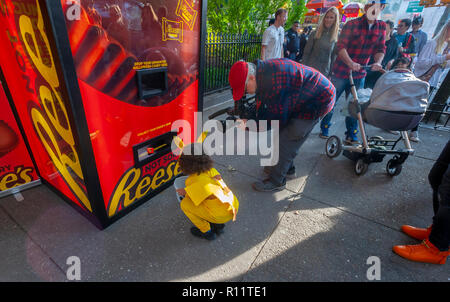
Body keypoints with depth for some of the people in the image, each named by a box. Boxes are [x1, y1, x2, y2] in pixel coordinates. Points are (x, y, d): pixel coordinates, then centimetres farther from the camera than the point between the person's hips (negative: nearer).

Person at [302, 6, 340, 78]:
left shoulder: (336, 38, 4)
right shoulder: (315, 34, 0)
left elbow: (333, 57, 7)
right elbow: (306, 53, 0)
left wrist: (330, 74, 3)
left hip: (325, 73, 2)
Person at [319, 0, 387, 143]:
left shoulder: (381, 27, 7)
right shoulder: (352, 24, -8)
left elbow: (380, 48, 7)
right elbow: (340, 46, -15)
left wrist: (378, 62, -14)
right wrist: (351, 63, -29)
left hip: (359, 74, 4)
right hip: (341, 71, -4)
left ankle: (351, 136, 14)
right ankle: (324, 129, 22)